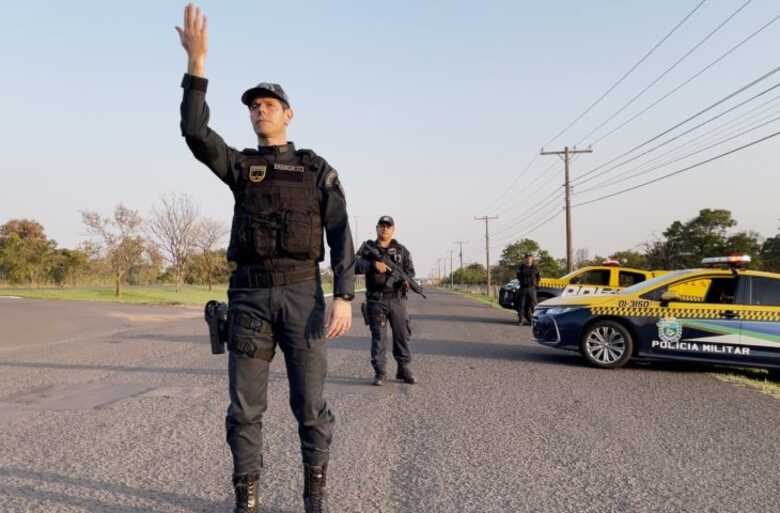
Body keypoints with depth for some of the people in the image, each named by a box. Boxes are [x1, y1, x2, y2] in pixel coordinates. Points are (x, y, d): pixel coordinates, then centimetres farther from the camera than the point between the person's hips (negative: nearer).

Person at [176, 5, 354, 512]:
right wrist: (197, 61, -12)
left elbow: (341, 237, 1)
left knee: (310, 402, -1)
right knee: (245, 405, 0)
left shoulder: (318, 170, 10)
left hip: (302, 294, -1)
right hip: (250, 295, 1)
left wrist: (344, 297, -12)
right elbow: (195, 134, -7)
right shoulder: (240, 166, 13)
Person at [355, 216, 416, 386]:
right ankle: (379, 372, 4)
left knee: (402, 334, 3)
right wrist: (373, 265, -25)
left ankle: (404, 369, 13)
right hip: (376, 300, -2)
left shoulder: (401, 250, 12)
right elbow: (356, 266, -7)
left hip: (397, 299, 2)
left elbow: (410, 269, 8)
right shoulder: (367, 247, 6)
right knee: (378, 336, -1)